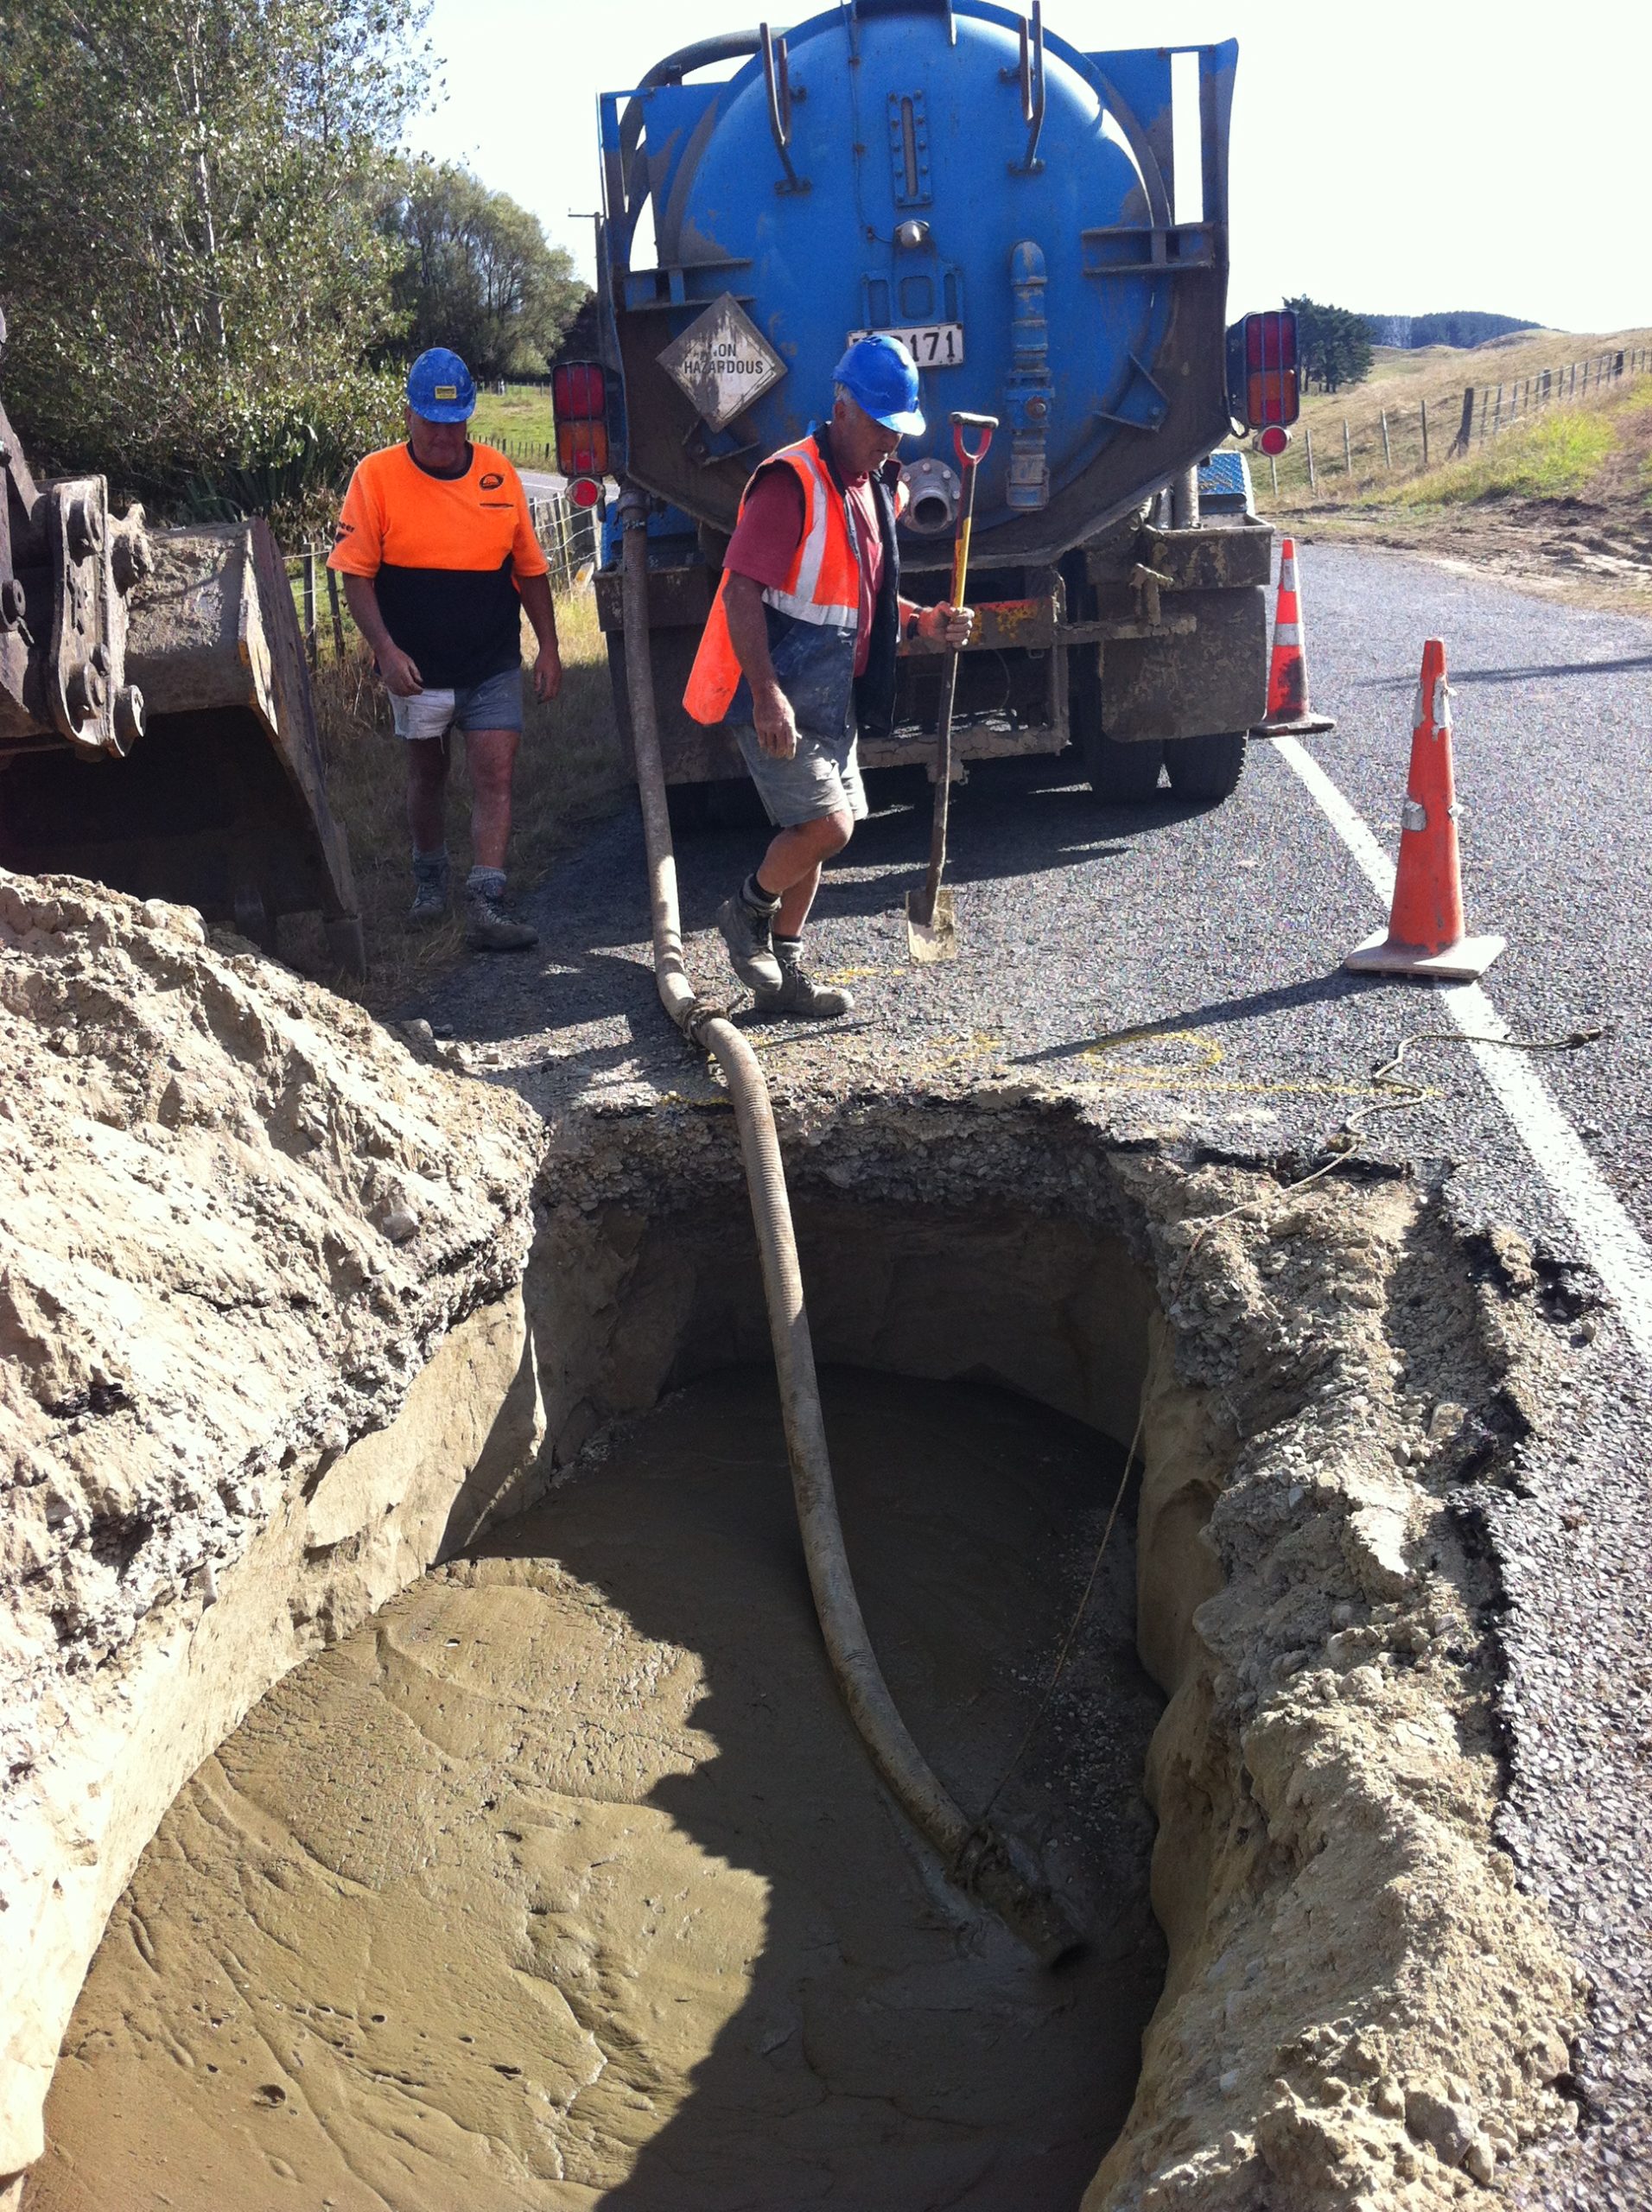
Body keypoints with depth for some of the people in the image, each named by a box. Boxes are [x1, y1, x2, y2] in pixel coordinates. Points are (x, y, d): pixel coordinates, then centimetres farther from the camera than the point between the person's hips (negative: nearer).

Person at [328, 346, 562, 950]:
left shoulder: (498, 473, 1)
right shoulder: (377, 476, -6)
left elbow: (530, 568, 8)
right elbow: (356, 575, -6)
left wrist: (549, 647, 4)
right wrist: (386, 650, -17)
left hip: (494, 667, 1)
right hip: (417, 669, -1)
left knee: (494, 777, -8)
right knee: (427, 774, 16)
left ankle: (485, 906, -9)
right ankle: (430, 876, 37)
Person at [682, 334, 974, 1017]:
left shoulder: (875, 487, 13)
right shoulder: (792, 481, -15)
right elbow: (743, 590, -21)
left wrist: (922, 624, 5)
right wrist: (767, 696, -28)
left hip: (831, 697, 9)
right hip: (777, 697, -9)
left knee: (814, 830, 11)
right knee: (827, 823, -15)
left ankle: (781, 974, 22)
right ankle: (747, 911, 11)